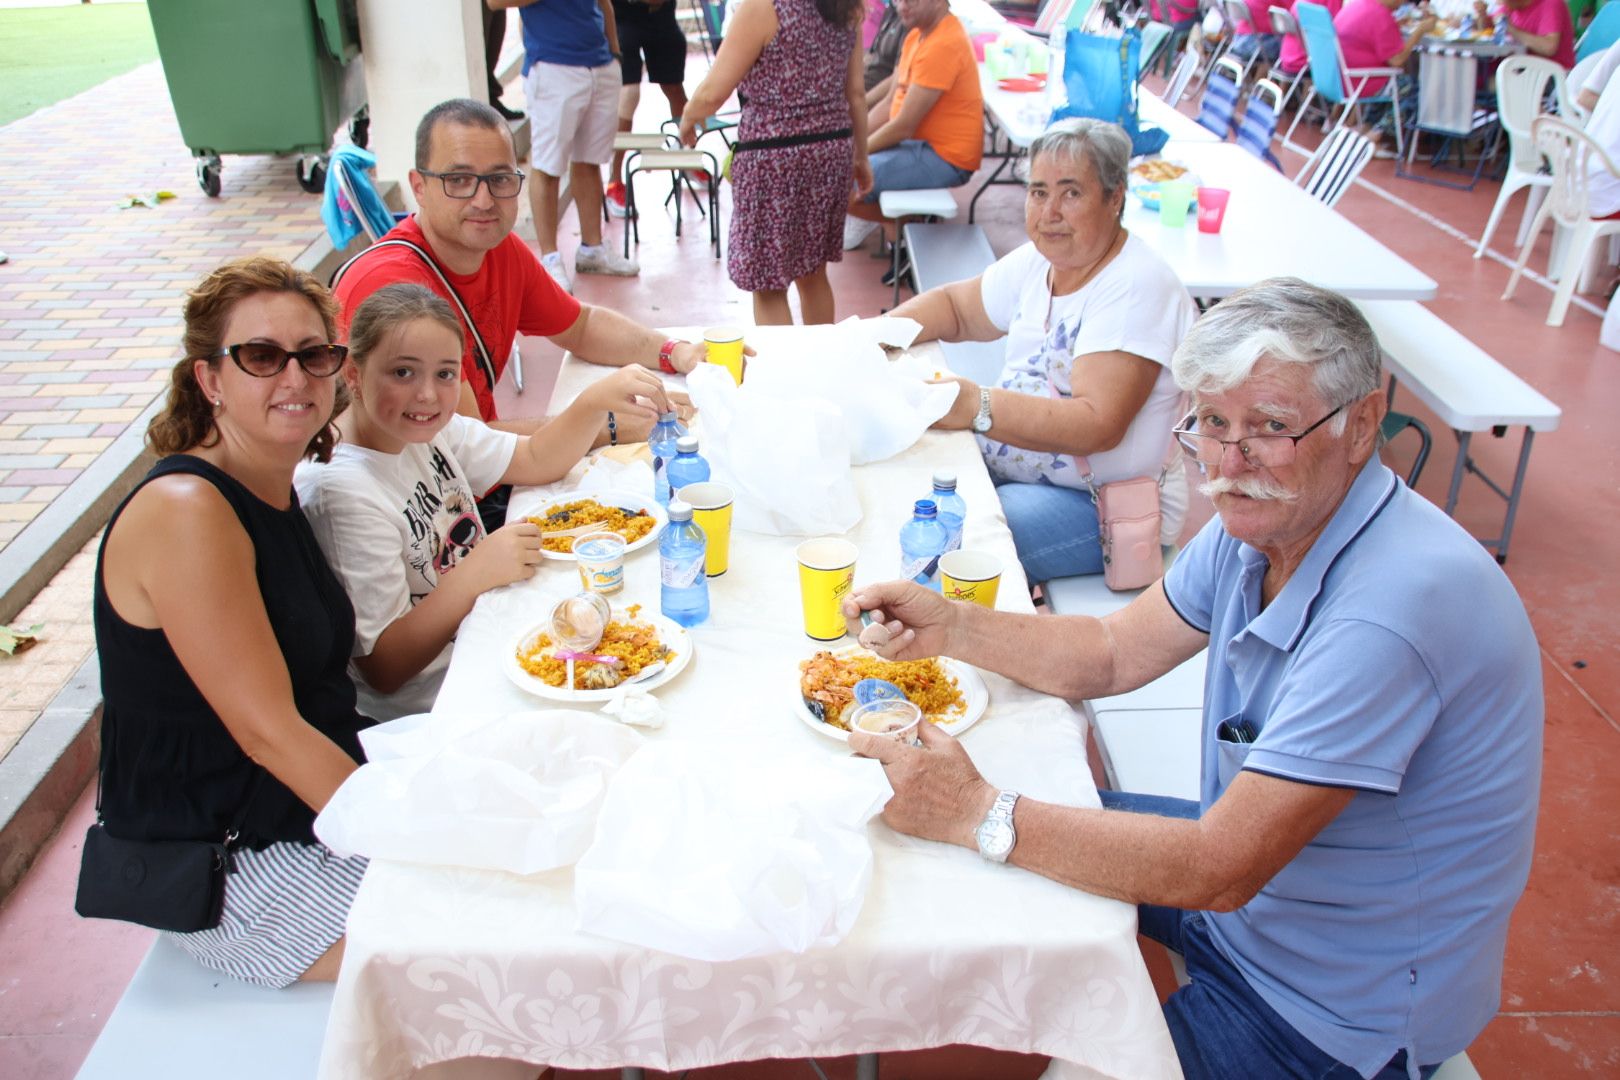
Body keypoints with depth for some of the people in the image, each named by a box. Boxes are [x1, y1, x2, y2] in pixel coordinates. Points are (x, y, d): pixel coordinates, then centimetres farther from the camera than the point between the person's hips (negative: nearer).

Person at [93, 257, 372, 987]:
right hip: (234, 865, -9)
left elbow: (318, 686, 8)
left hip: (327, 784, 9)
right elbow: (269, 732, -24)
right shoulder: (184, 513, -23)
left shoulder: (275, 490, 6)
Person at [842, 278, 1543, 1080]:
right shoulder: (1262, 516, -7)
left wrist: (980, 815, -32)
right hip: (1249, 867, 8)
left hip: (1335, 1010, -8)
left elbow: (1220, 870, -33)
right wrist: (950, 627, -12)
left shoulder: (1396, 607, -35)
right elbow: (1115, 653, 2)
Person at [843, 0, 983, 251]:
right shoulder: (917, 32, 7)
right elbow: (890, 101, 10)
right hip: (918, 143, 10)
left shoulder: (943, 45, -23)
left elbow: (903, 126, -24)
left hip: (944, 158, -10)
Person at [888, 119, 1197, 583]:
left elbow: (1098, 426, -29)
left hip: (1105, 506, -8)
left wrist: (978, 407, -37)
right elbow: (957, 306, 20)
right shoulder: (1037, 261, 6)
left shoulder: (1136, 287, -20)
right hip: (1007, 463, 8)